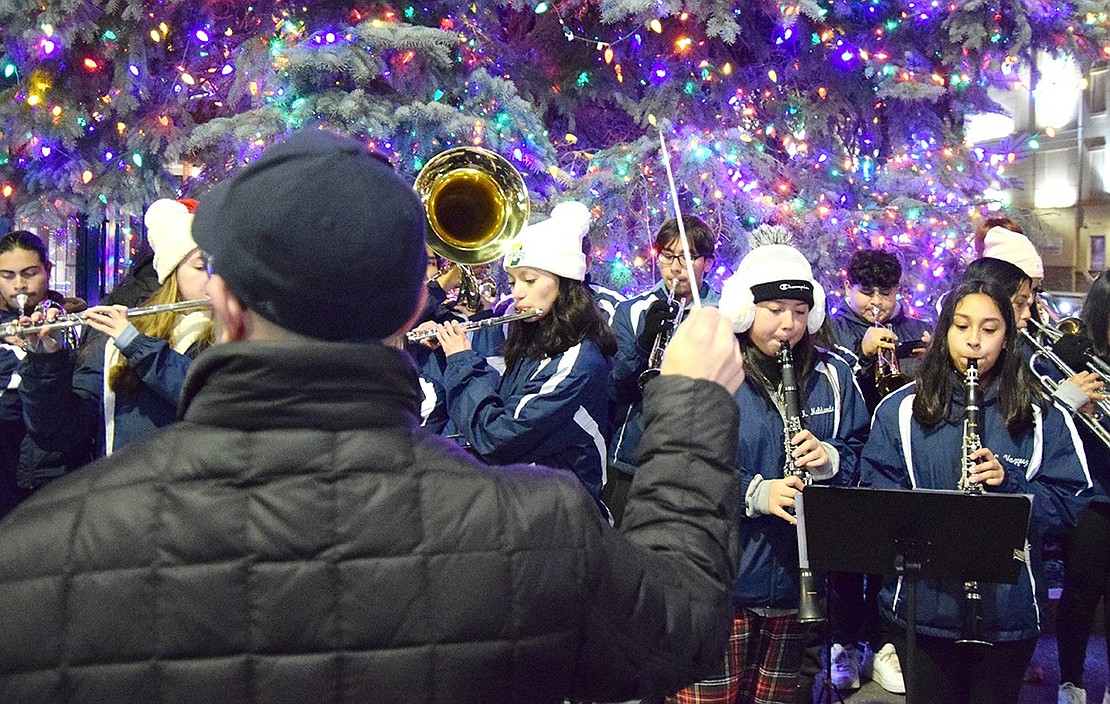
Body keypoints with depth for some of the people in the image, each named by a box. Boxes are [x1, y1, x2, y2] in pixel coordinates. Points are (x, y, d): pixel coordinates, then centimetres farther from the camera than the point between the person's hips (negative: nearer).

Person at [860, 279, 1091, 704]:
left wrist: (1009, 482, -18)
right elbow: (877, 490, -4)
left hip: (1009, 613, 1)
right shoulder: (901, 409, 0)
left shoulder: (1043, 419, 3)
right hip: (924, 604, -1)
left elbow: (1070, 502, -1)